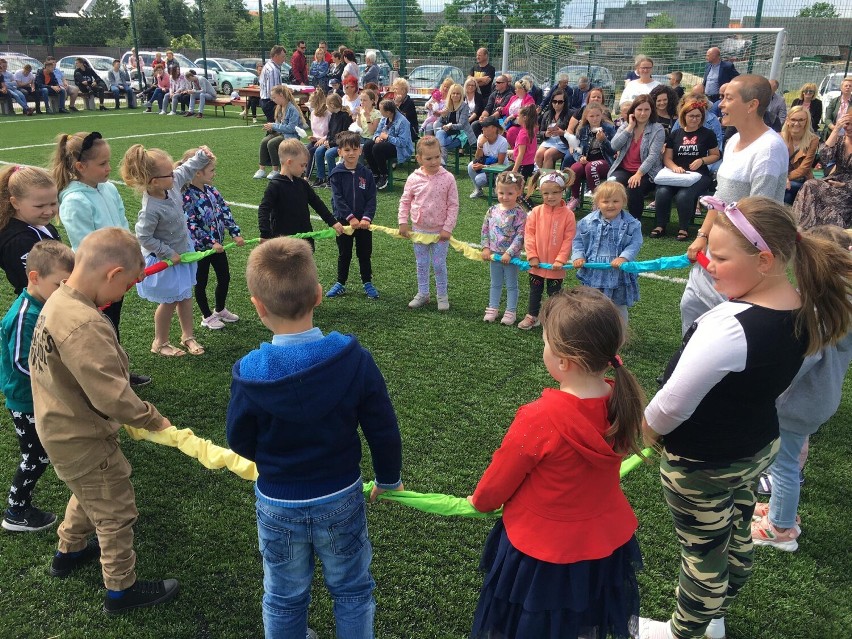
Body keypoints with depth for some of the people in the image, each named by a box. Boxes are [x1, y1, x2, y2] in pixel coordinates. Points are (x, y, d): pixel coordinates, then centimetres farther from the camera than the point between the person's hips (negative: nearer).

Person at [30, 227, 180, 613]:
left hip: (61, 430, 9)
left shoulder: (58, 301, -3)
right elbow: (112, 396, -34)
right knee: (116, 513, 11)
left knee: (88, 493, 33)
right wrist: (154, 420, -18)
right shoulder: (85, 326, -34)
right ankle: (122, 590, 29)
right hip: (83, 442, -9)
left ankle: (69, 552, 55)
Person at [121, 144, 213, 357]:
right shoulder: (151, 209, -34)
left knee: (185, 295, 19)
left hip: (182, 251, 7)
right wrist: (169, 254, -19)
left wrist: (201, 155, -6)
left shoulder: (172, 183, -13)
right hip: (165, 260, -7)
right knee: (169, 301, 10)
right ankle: (160, 343, 32)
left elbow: (187, 169, 7)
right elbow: (144, 237, -26)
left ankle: (188, 335, 38)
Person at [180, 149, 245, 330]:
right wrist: (211, 242, -23)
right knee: (201, 283, 11)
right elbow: (192, 225, -23)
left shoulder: (212, 190, 1)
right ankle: (207, 317, 27)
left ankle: (220, 309, 38)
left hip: (217, 244, 7)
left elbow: (225, 211, 3)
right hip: (199, 247, -7)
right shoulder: (187, 197, -21)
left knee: (224, 277, 17)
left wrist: (235, 233, -6)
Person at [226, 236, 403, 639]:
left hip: (278, 506, 0)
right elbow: (383, 429, -12)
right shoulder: (354, 358, -23)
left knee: (284, 598, 25)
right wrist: (388, 479, 7)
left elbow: (240, 443, -7)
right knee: (352, 590, 23)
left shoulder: (249, 374, -24)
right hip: (342, 499, 0)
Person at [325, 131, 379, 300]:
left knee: (364, 254, 12)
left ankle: (367, 283, 25)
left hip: (363, 221, 1)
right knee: (344, 254, 12)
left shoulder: (366, 173, -3)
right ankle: (340, 283, 25)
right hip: (343, 220, -1)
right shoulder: (336, 174, -7)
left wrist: (366, 218, -19)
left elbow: (371, 198, -6)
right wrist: (351, 217, -22)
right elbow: (338, 198, -13)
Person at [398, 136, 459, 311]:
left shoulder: (447, 178, -12)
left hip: (440, 231, -2)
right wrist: (403, 223, 0)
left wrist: (448, 228, -12)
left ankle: (442, 295, 22)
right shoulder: (414, 179, -8)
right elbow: (405, 201, 5)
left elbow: (453, 205, -9)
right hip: (419, 230, 2)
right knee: (421, 264, 14)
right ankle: (422, 294, 29)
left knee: (439, 265, 6)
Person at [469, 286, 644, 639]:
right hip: (607, 540, 5)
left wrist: (479, 501, 5)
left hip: (543, 549, -5)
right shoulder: (622, 402, -16)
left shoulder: (539, 419, -33)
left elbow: (498, 481, -15)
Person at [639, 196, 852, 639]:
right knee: (736, 537, 26)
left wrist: (644, 431, -7)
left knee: (702, 552, 12)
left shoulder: (728, 326, -35)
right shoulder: (806, 312, -8)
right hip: (759, 448, 8)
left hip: (702, 465, -8)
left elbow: (673, 403, -27)